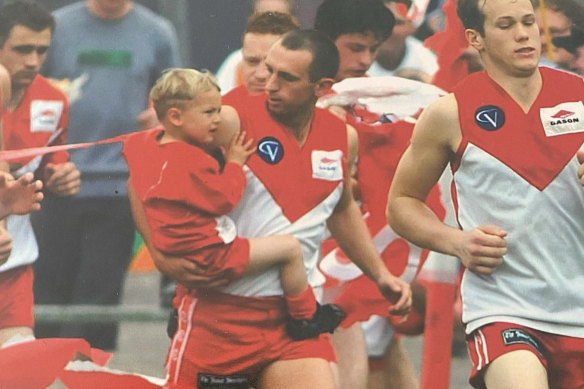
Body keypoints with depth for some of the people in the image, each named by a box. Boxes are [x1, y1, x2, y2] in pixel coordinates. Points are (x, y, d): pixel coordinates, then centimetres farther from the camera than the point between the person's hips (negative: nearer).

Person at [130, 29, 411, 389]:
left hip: (295, 314, 3)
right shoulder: (233, 122, -10)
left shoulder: (340, 137, 6)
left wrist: (380, 274, 21)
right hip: (219, 310, -3)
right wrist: (163, 256, -14)